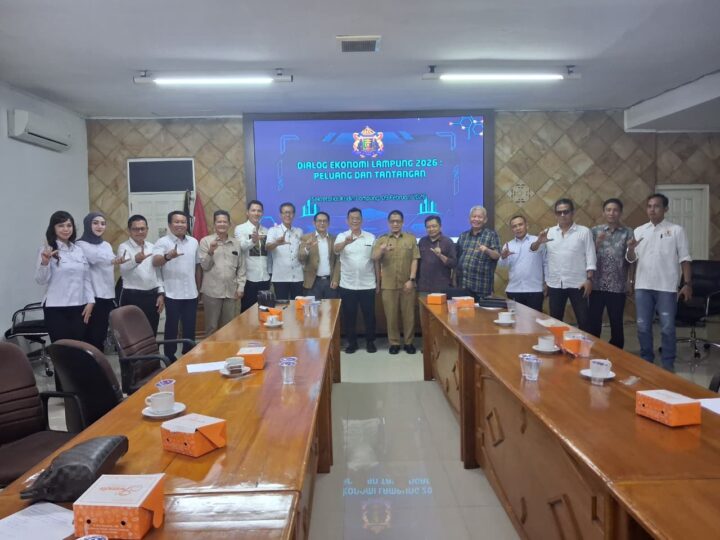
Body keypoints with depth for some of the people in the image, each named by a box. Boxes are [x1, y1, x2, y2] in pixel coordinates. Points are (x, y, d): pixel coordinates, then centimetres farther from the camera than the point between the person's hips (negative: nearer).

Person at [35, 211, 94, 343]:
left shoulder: (79, 250, 11)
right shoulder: (47, 250, -3)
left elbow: (87, 278, 13)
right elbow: (41, 280, -9)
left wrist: (90, 301, 4)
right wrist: (44, 262, -25)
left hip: (79, 307, 4)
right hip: (56, 308, -4)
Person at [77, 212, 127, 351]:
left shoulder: (107, 245, 16)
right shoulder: (81, 245, -6)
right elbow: (96, 257, -28)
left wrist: (113, 296, 13)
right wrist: (113, 260, -48)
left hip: (107, 296, 6)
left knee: (102, 335, 10)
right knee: (92, 336, -4)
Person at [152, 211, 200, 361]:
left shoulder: (193, 242, 10)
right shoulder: (163, 242, -7)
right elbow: (155, 262, -23)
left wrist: (198, 288, 16)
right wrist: (168, 256, -44)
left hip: (191, 294, 4)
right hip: (172, 294, -4)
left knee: (190, 328, 12)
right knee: (172, 327, 6)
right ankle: (170, 360, 18)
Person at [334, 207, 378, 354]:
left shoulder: (371, 237, 4)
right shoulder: (342, 236, -1)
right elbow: (336, 249, -24)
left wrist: (378, 282, 6)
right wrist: (346, 242, -46)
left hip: (368, 285, 1)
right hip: (347, 285, 0)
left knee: (369, 314, 8)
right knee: (349, 315, 8)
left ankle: (370, 342, 23)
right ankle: (352, 342, 22)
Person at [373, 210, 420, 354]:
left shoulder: (411, 238, 6)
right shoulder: (382, 240, 6)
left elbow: (414, 260, 1)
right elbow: (374, 258, -7)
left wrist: (411, 279, -8)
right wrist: (382, 250, -29)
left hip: (407, 284, 0)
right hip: (388, 285, 0)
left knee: (408, 314, 5)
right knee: (391, 315, 4)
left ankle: (408, 342, 17)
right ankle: (394, 342, 16)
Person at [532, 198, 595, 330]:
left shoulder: (584, 231, 2)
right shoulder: (549, 232, 9)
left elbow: (590, 257, -1)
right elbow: (533, 249, 1)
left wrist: (589, 279, -9)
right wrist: (539, 242, -21)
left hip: (577, 284, -2)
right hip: (554, 284, 2)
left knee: (583, 320, 2)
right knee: (555, 320, 11)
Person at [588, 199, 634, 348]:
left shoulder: (628, 232, 4)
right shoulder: (595, 231, 6)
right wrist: (597, 244, -15)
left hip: (618, 286, 0)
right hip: (597, 285, 0)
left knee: (617, 324, 8)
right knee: (593, 323, 3)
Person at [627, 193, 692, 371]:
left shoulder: (676, 230, 0)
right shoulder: (639, 231, 8)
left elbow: (685, 259, 0)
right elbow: (631, 259, 9)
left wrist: (688, 284, -7)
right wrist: (631, 248, -13)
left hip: (667, 287, -3)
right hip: (643, 286, 3)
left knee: (667, 328, 1)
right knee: (643, 327, 8)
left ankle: (668, 364, 14)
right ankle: (646, 360, 22)